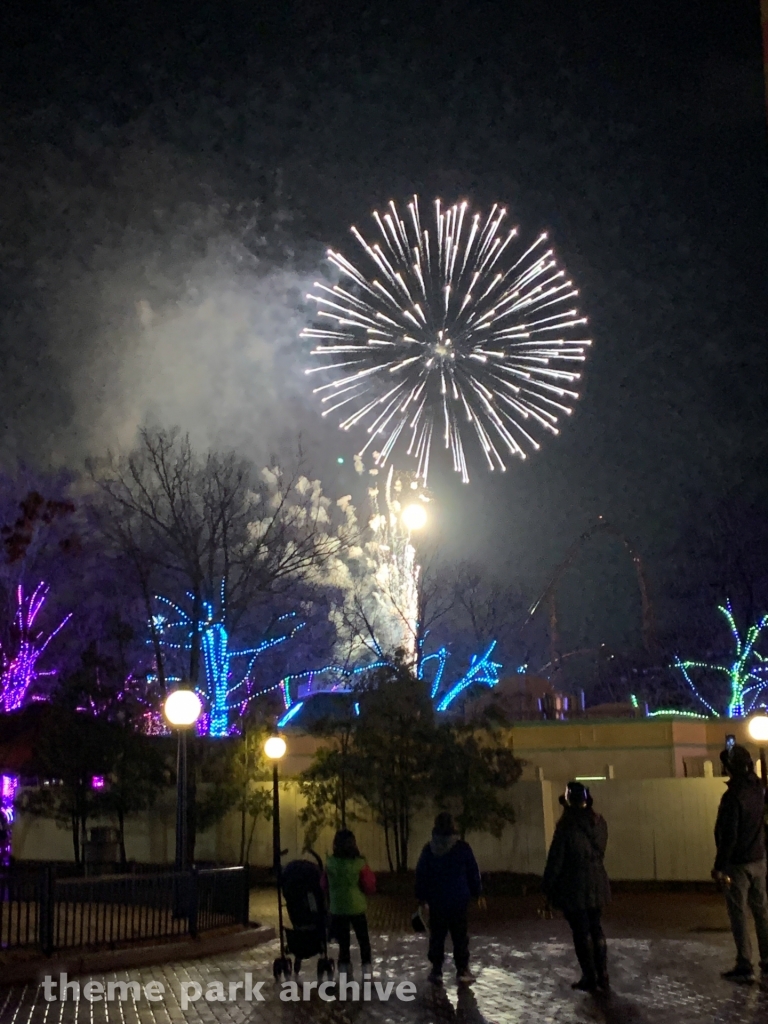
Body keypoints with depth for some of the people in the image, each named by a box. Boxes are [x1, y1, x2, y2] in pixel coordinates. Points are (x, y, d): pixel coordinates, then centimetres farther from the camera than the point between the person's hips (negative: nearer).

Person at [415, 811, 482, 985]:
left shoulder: (429, 849, -3)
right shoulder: (463, 848, -7)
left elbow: (421, 875, 1)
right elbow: (474, 873, -2)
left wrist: (421, 897, 10)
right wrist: (476, 893, 9)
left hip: (436, 902, 1)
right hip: (459, 901, -1)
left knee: (437, 936, 10)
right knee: (460, 936, 7)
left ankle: (436, 970, 12)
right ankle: (462, 971, 7)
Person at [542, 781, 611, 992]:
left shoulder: (567, 826, -18)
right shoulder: (599, 821, 0)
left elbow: (555, 859, -14)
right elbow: (600, 850, 10)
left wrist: (548, 887, -5)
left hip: (574, 887, -6)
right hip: (597, 884, 6)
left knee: (581, 932, 5)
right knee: (596, 929, 16)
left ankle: (589, 978, 10)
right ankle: (602, 976, 20)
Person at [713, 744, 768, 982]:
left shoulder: (733, 796, -22)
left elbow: (728, 836, -23)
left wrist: (719, 866, -17)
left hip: (738, 864, -7)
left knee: (739, 915, 0)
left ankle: (745, 967, 2)